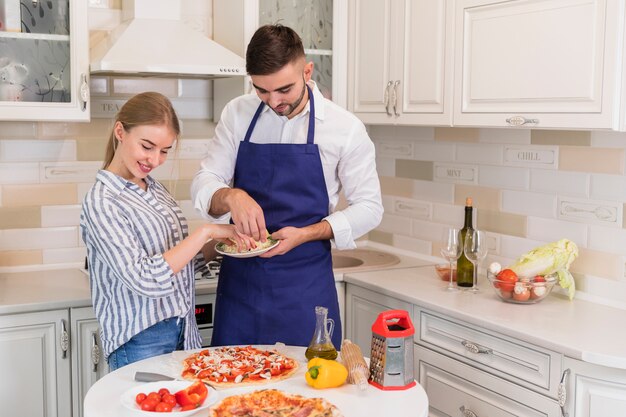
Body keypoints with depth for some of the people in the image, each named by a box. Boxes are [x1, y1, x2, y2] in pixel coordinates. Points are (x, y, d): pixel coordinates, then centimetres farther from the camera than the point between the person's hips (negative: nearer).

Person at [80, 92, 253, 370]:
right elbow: (146, 279, -24)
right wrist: (205, 232, -21)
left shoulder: (155, 189, 8)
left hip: (184, 333, 7)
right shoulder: (101, 202, -15)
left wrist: (221, 244, -1)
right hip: (140, 343, -7)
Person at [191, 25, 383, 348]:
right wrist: (231, 196, -24)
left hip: (306, 285, -2)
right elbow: (202, 186, 0)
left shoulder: (345, 127, -5)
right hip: (240, 277, 2)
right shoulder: (237, 115, 1)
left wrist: (304, 234, -16)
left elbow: (369, 207, -2)